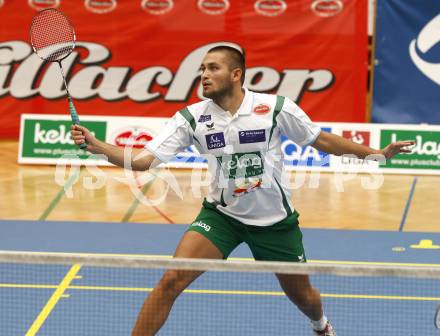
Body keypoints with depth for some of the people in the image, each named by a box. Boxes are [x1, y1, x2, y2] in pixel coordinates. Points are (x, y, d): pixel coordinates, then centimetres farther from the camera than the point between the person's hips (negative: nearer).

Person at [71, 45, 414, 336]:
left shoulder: (275, 107, -14)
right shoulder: (191, 117, -11)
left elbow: (322, 140, 0)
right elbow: (143, 159, -15)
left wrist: (378, 153, -2)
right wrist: (96, 145, -31)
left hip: (275, 219, 0)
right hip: (221, 214, 0)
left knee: (303, 297, 15)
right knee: (171, 281, -20)